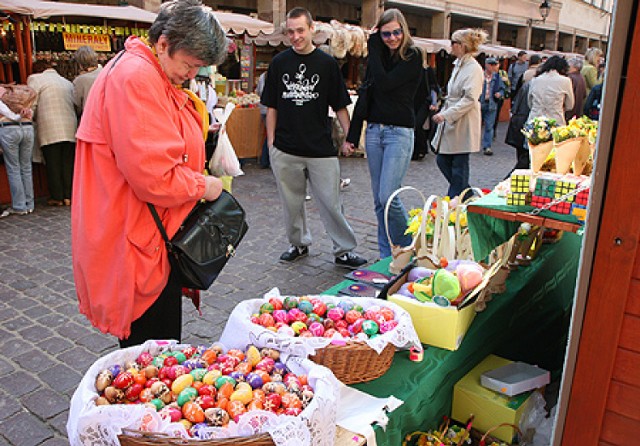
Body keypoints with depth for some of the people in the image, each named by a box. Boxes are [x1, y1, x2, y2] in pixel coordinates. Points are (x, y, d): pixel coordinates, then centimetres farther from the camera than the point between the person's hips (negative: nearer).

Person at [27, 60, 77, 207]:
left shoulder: (35, 79, 3)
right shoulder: (68, 83, 17)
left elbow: (32, 106, -3)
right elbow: (75, 105, 12)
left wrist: (34, 119, 11)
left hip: (50, 130, -4)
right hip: (69, 129, 4)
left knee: (53, 164, 2)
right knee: (68, 163, 6)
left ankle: (57, 197, 5)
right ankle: (68, 196, 8)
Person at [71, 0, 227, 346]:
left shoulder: (153, 76, 14)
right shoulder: (135, 77, -21)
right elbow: (153, 175, -28)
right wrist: (202, 187, -12)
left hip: (154, 238, 11)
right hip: (137, 242, -11)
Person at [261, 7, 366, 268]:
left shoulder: (327, 64, 2)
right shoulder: (279, 63, 6)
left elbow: (340, 106, 6)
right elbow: (271, 107, 9)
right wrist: (270, 143, 3)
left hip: (321, 149, -2)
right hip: (285, 150, 2)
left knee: (331, 203, 0)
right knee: (291, 203, 12)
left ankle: (344, 251, 14)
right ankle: (299, 244, 30)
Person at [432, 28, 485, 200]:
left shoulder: (473, 68, -13)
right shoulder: (458, 65, 15)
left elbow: (470, 99, -22)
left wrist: (446, 114, -27)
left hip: (463, 125, -9)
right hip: (450, 122, 9)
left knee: (458, 166, -1)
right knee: (442, 161, 11)